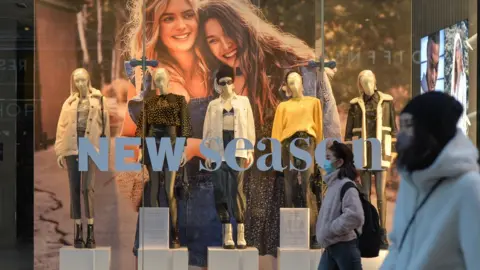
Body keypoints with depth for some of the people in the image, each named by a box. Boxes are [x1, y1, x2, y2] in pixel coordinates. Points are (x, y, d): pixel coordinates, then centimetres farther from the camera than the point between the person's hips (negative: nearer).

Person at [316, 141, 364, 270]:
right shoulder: (333, 184, 13)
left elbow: (355, 216, -27)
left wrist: (330, 230, -19)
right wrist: (325, 232, 8)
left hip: (345, 246, -9)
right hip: (331, 247, 9)